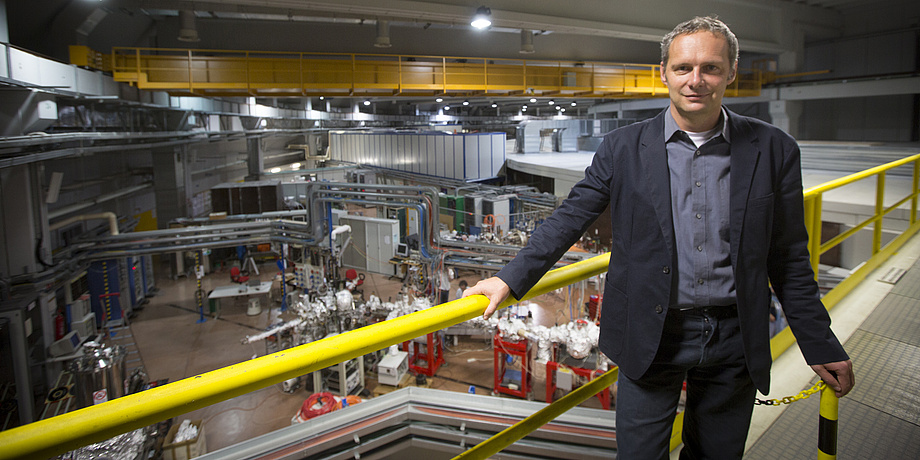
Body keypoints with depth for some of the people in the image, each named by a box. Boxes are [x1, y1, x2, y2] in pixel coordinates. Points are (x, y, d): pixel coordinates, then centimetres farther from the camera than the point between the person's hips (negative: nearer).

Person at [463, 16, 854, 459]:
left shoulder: (773, 150, -1)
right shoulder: (623, 148, -4)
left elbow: (789, 260, 4)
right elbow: (570, 218, -2)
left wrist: (820, 345, 6)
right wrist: (510, 278, -9)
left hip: (734, 340, 2)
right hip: (651, 336, -1)